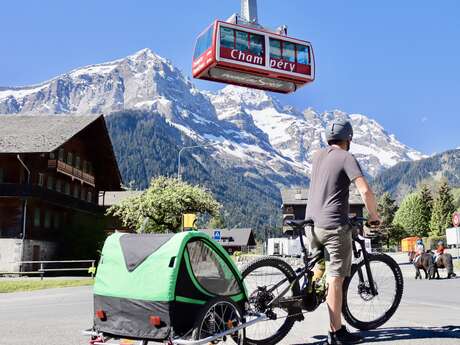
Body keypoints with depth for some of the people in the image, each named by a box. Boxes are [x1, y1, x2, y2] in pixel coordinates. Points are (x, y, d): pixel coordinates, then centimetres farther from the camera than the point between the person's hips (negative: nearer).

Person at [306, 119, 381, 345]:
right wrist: (374, 216, -1)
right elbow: (365, 191, -16)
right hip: (334, 225, -6)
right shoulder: (347, 158, -6)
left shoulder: (318, 155, 14)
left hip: (312, 223, 7)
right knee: (335, 279, -4)